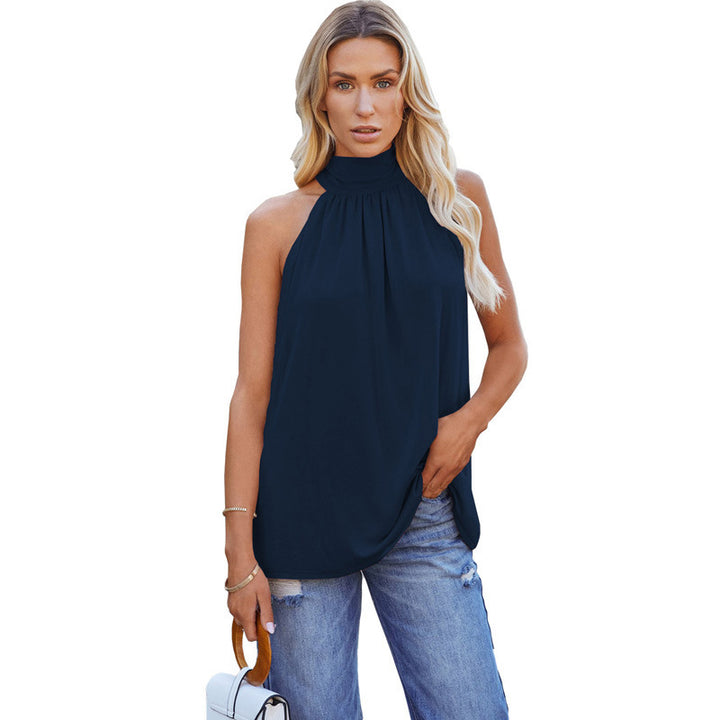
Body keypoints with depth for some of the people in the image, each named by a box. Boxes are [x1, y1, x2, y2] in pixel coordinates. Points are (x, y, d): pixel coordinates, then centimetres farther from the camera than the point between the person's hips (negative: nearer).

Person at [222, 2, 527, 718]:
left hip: (423, 518, 2)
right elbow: (252, 392, -1)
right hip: (301, 516, -1)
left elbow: (509, 345, 14)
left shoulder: (458, 199, 5)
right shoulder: (277, 224, 0)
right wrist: (240, 550, -5)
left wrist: (469, 420, -6)